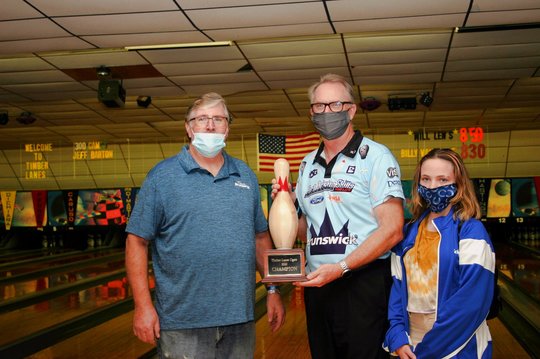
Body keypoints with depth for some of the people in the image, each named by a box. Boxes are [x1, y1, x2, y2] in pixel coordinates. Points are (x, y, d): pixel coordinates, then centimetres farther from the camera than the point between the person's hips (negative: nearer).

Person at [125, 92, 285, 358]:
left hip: (239, 318, 4)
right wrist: (143, 306, -11)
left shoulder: (246, 176, 10)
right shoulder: (162, 177, -3)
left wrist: (273, 290, 9)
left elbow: (260, 238, 15)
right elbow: (137, 242, -5)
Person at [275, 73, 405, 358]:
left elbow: (392, 230, -13)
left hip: (363, 284, -5)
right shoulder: (307, 165, 13)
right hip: (317, 284, 6)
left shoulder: (376, 157, -6)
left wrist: (341, 267, -21)